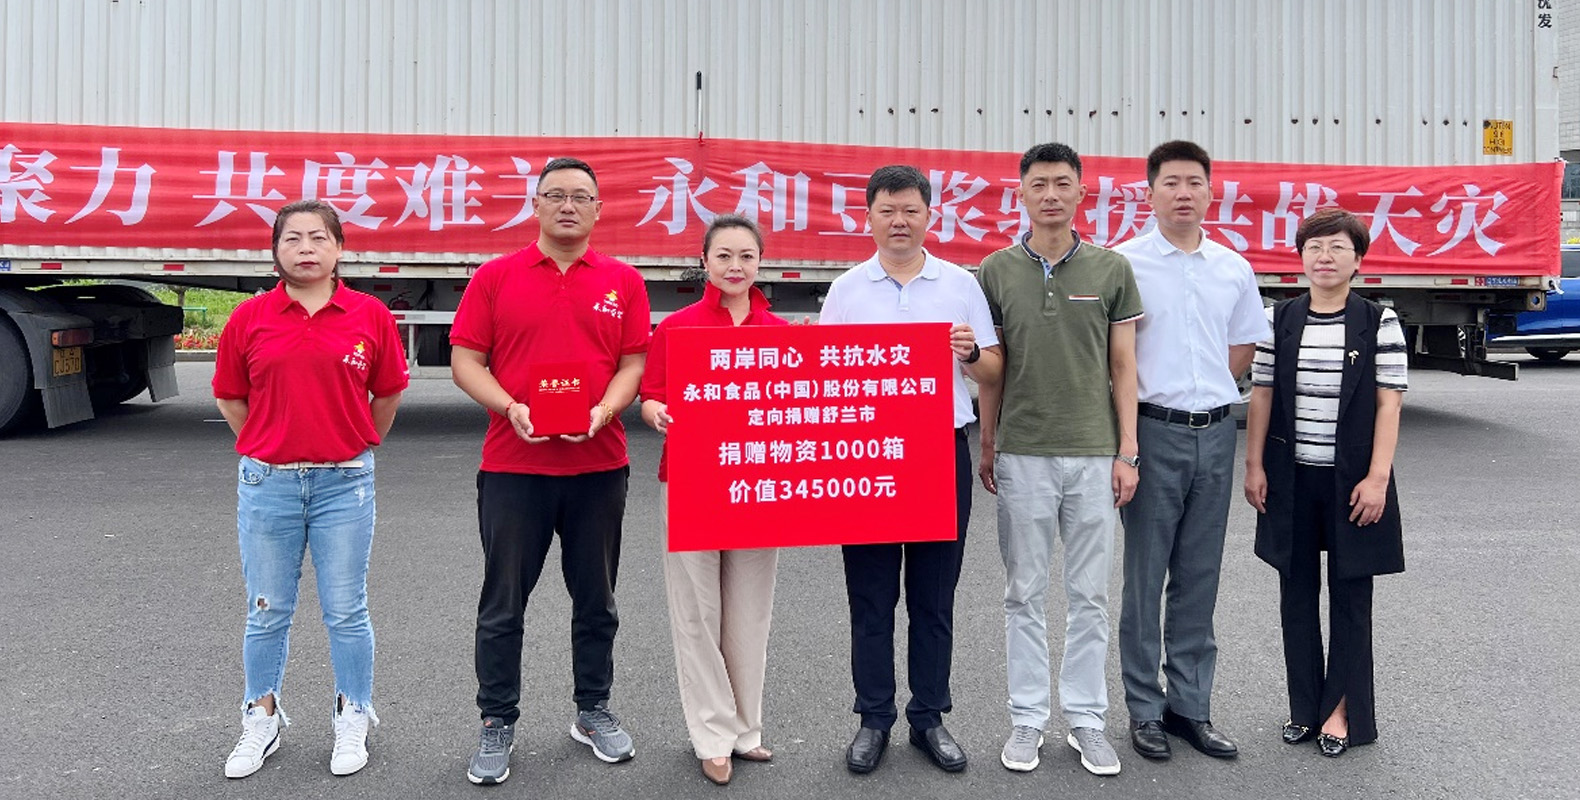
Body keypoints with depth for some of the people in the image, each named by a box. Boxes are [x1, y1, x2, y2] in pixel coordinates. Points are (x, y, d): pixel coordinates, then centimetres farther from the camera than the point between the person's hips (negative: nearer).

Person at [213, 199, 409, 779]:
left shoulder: (370, 316, -2)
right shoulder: (250, 317, 1)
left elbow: (386, 395, 8)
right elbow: (229, 397, 11)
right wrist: (270, 448, 8)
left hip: (344, 482, -1)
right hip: (267, 482, 1)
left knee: (346, 612, 7)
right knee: (267, 612, 13)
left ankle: (353, 721, 25)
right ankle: (262, 720, 31)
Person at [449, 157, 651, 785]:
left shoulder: (624, 282, 5)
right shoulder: (495, 278, 2)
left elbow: (634, 363, 3)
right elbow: (465, 361, 0)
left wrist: (604, 411, -15)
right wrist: (512, 409, -16)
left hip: (599, 463, 1)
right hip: (513, 465, -1)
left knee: (595, 599, 13)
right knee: (503, 603, 7)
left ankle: (593, 711, 30)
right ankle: (497, 725, 21)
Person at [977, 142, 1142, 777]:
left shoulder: (1111, 269, 3)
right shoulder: (997, 271, 3)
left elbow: (1123, 367, 3)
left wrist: (1127, 452, -2)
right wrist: (987, 445, 4)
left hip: (1095, 455, 0)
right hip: (1022, 456, 0)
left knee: (1090, 595, 8)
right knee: (1025, 594, 8)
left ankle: (1087, 718, 22)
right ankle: (1027, 718, 20)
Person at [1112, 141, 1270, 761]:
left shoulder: (1233, 267, 9)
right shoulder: (1124, 263, -5)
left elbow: (1245, 342, 18)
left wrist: (1208, 392, 6)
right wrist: (1122, 437, -10)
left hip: (1215, 432, 5)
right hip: (1154, 430, -4)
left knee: (1199, 580, 11)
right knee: (1145, 577, 3)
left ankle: (1191, 707, 23)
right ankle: (1144, 709, 15)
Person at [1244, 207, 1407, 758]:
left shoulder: (1379, 322, -3)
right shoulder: (1279, 319, 3)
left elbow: (1389, 404, -6)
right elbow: (1261, 395, 4)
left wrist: (1377, 478, -12)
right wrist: (1253, 465, 0)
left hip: (1352, 479, -2)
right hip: (1291, 479, 2)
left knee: (1350, 594, 7)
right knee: (1297, 592, 9)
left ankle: (1342, 708, 19)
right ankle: (1305, 707, 22)